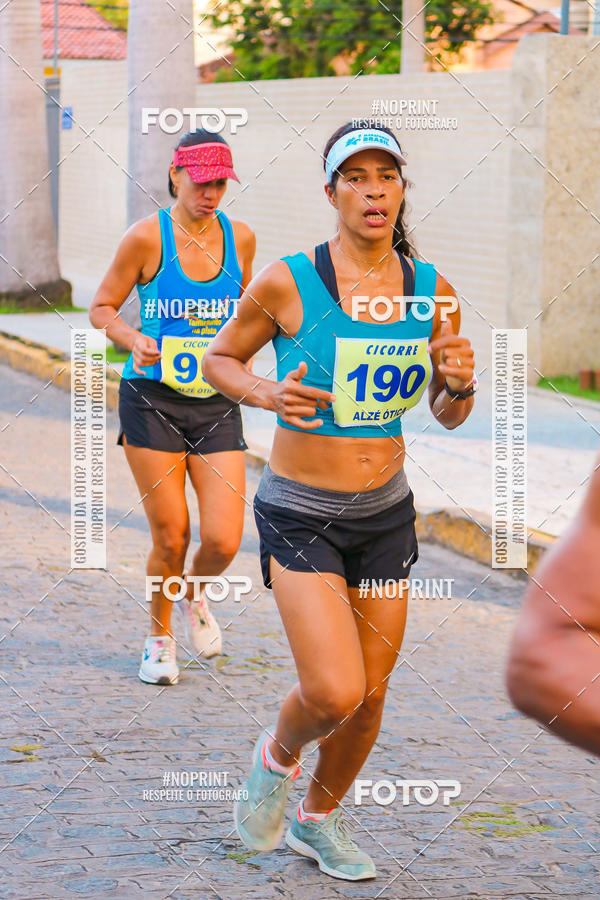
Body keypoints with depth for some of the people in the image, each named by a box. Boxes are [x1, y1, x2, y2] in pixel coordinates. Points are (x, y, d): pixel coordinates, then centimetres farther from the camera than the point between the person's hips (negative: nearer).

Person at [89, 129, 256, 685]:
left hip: (217, 404, 3)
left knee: (224, 540, -7)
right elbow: (101, 309, 0)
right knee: (170, 538, -2)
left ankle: (194, 596, 29)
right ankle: (159, 638, 24)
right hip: (152, 402, -3)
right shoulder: (147, 237, -8)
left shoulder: (239, 238, 4)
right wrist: (134, 340, -19)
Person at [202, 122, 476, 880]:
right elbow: (219, 359, 2)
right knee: (334, 693, -16)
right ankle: (278, 754, 19)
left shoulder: (430, 290, -2)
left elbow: (448, 415, 7)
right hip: (300, 513, -4)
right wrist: (269, 395, -17)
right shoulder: (287, 283, -14)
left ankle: (319, 819, 37)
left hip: (385, 512, 4)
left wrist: (459, 384, -15)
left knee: (370, 696, 11)